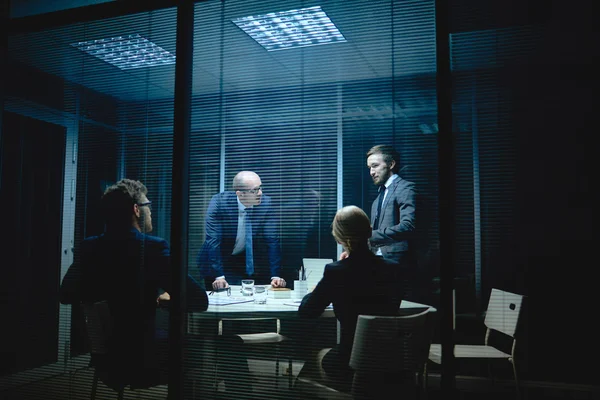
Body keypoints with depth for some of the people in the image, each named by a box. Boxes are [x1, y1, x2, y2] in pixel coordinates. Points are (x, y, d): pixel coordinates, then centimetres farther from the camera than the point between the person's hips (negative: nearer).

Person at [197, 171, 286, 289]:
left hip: (249, 261, 3)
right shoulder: (219, 202, -23)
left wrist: (275, 276, -23)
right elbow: (213, 239, -26)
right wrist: (219, 277, -34)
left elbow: (272, 240, -15)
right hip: (220, 260, -2)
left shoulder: (265, 203, -16)